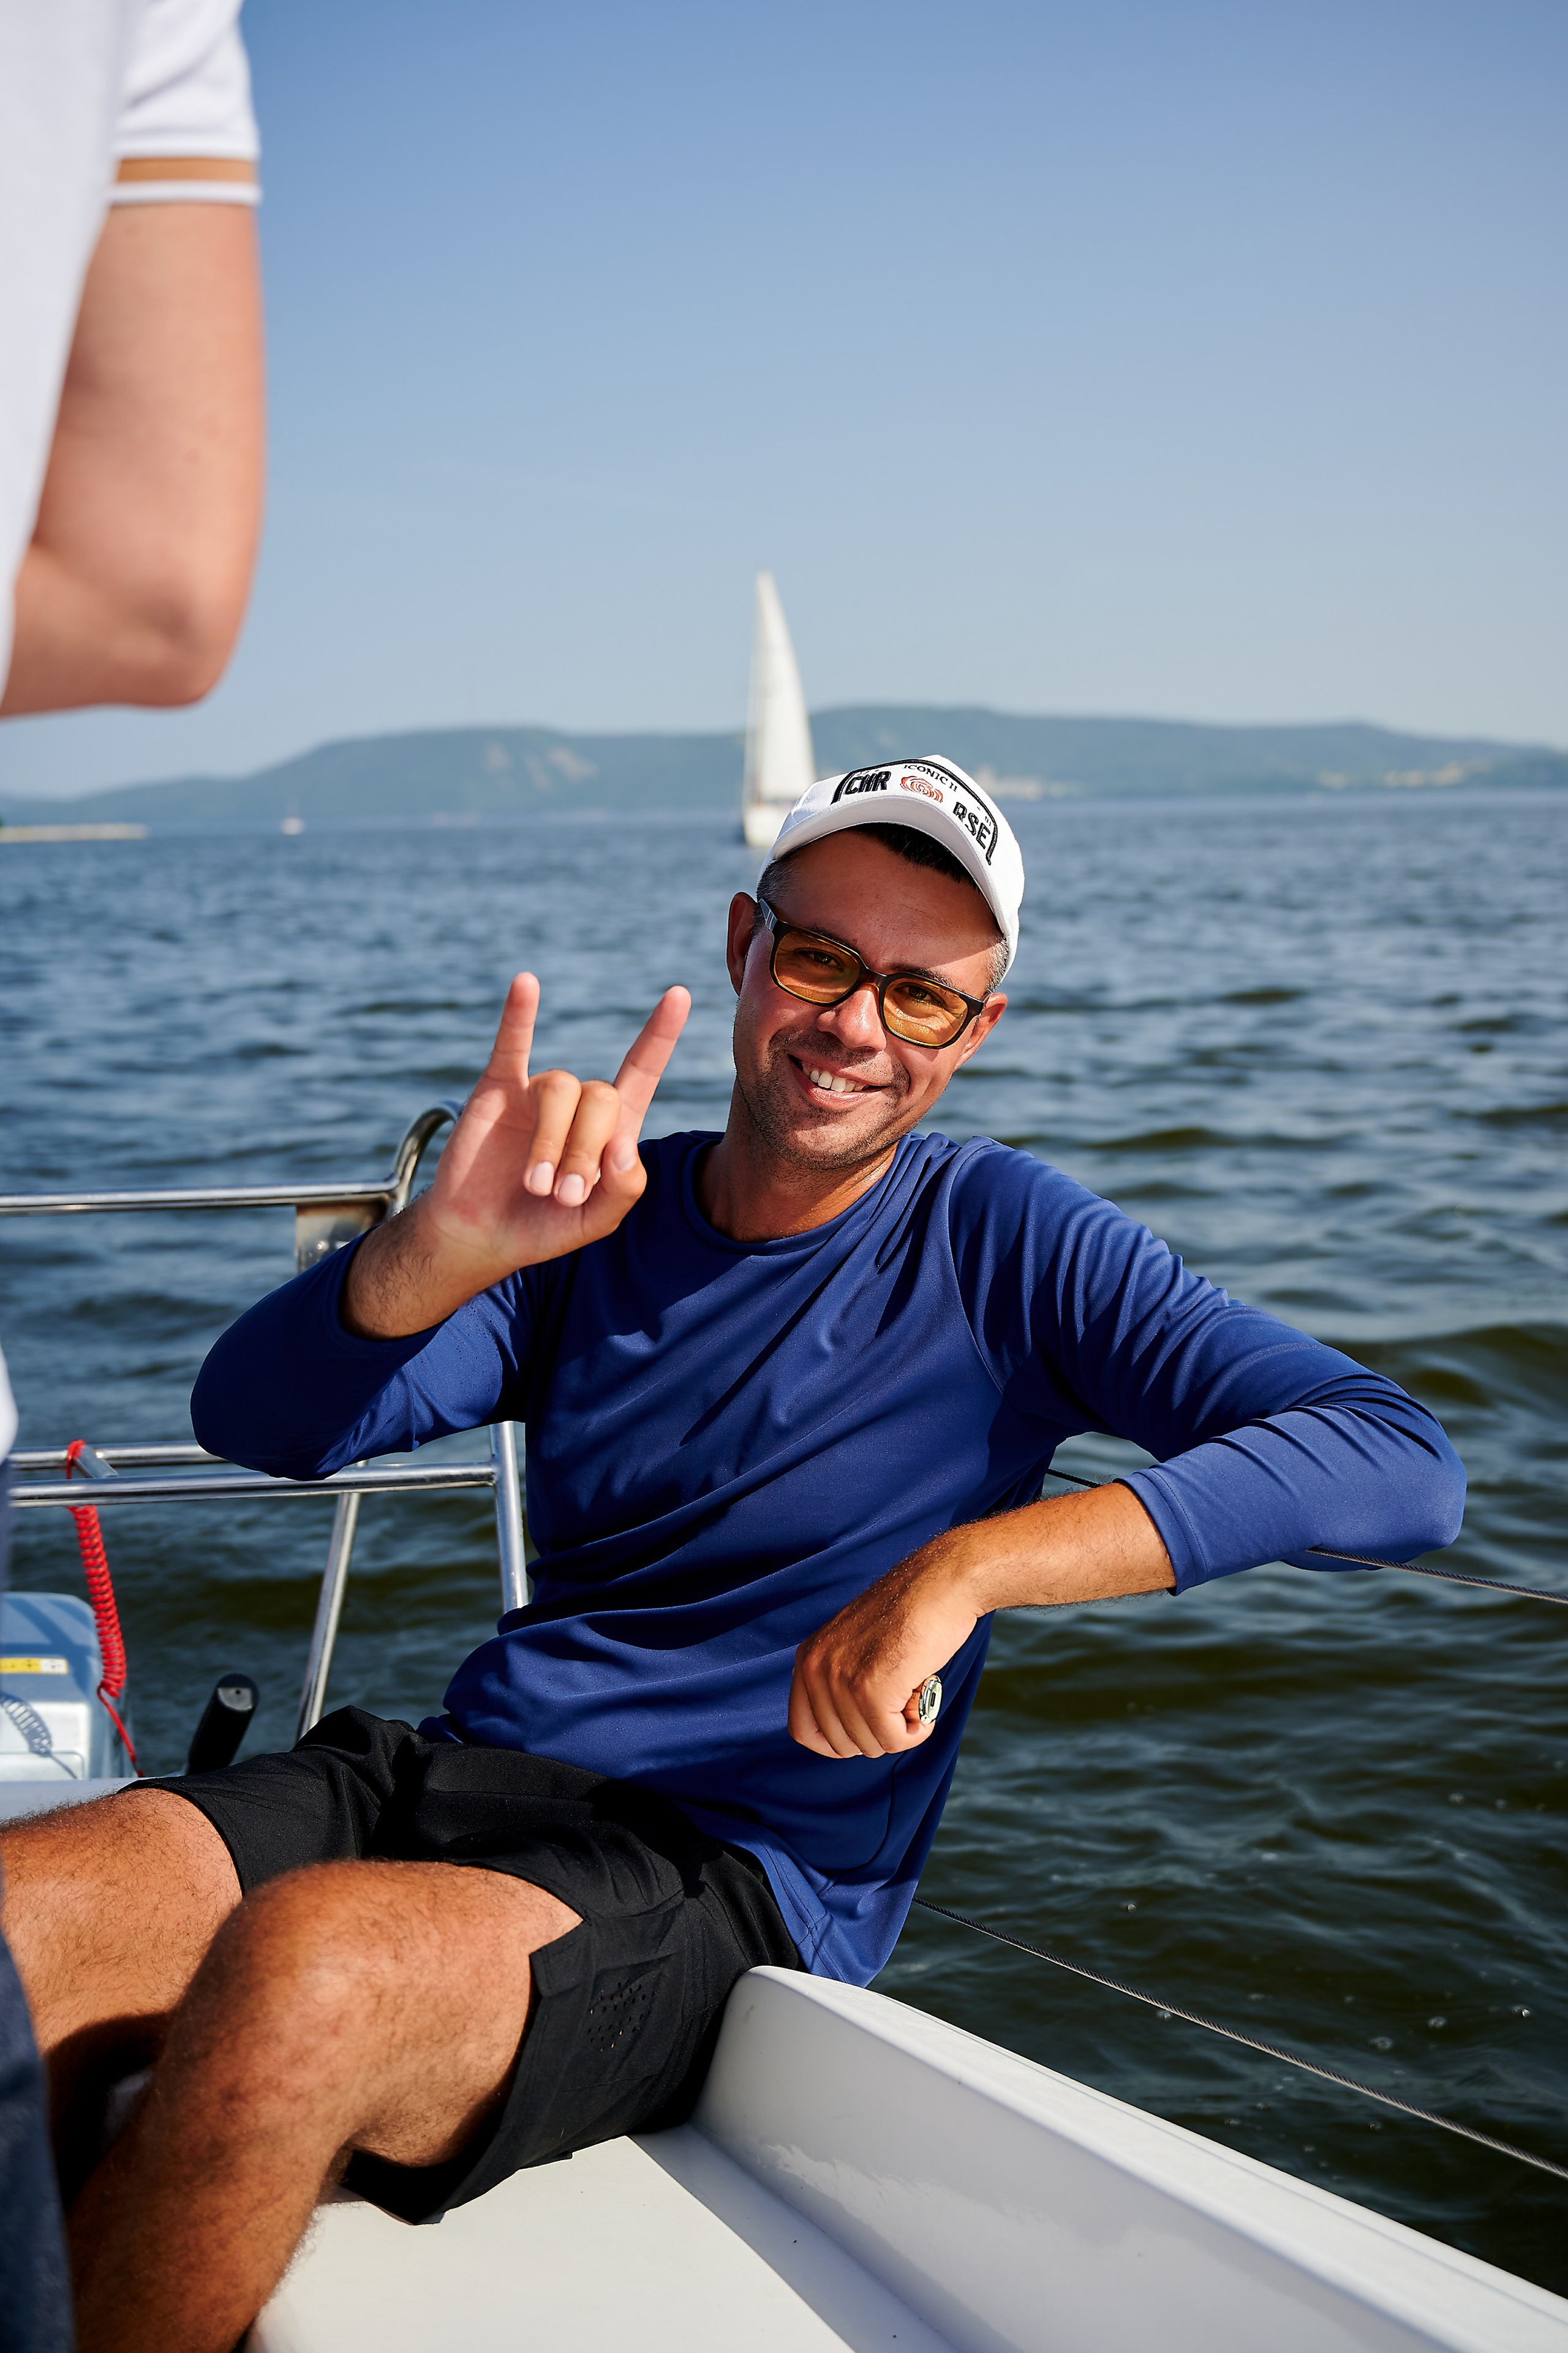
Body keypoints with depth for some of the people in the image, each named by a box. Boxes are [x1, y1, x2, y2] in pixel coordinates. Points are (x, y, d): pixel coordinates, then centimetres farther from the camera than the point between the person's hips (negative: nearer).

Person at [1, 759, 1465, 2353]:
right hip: (456, 1775, 4)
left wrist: (964, 1564, -24)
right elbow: (254, 1422, -1)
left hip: (727, 1880, -4)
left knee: (301, 1971, -34)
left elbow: (1401, 1462, -14)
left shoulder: (1001, 1243, -1)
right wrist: (449, 1248, -22)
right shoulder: (603, 1217, 11)